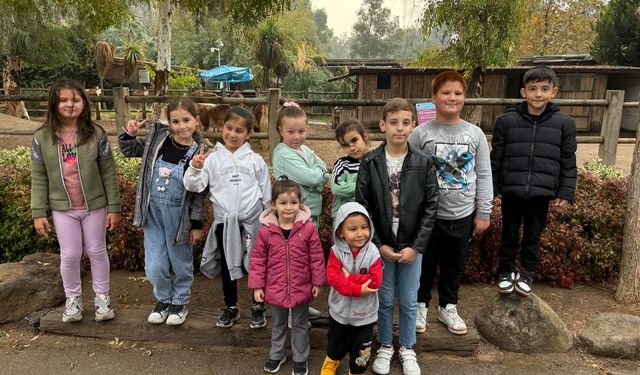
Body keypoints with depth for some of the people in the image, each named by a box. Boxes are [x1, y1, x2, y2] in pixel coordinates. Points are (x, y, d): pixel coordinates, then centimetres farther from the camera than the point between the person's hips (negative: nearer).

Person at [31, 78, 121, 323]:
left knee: (97, 252, 13)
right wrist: (38, 213, -3)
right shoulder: (42, 138, -5)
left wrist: (114, 207, -7)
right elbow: (39, 179, -1)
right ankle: (73, 298, 32)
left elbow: (108, 173, -6)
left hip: (95, 206, -1)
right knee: (70, 255, 11)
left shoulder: (96, 134, -9)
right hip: (62, 208, 1)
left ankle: (102, 296, 30)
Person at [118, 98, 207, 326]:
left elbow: (199, 193, -8)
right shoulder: (157, 137, -4)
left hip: (179, 214, -3)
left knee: (181, 262, 14)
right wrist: (130, 134, -7)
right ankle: (163, 299, 36)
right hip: (153, 210, 3)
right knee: (155, 266, 9)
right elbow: (129, 151, 12)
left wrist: (197, 224, -6)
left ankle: (180, 302, 37)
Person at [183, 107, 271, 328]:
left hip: (252, 221, 0)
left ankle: (258, 307, 28)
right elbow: (194, 186, -5)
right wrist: (195, 168, -22)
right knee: (228, 265, 13)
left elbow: (266, 193, 6)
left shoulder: (255, 160, 1)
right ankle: (231, 307, 32)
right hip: (224, 221, 1)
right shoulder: (212, 158, -1)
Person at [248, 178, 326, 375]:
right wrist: (257, 286, -3)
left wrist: (317, 282, -2)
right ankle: (276, 355, 43)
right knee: (278, 324, 22)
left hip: (301, 288, -1)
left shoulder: (308, 228, -14)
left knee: (300, 325, 17)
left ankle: (300, 359, 36)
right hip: (275, 289, 1)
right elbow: (257, 259, -3)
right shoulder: (265, 230, -11)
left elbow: (317, 257, -5)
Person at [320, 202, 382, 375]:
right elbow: (333, 278, -23)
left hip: (364, 314, -1)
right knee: (335, 346, 27)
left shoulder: (372, 252, -17)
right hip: (339, 311, 2)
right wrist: (357, 289, -31)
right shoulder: (336, 251, -15)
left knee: (361, 353, 14)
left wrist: (349, 277, -25)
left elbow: (375, 281, -23)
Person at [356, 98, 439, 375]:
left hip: (412, 246, 1)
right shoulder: (370, 163, -7)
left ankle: (407, 349, 34)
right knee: (384, 299, 12)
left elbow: (430, 207, -4)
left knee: (408, 301, 13)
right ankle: (385, 347, 33)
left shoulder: (423, 163, -5)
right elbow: (362, 207, -6)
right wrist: (378, 245, -9)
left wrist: (416, 246, -8)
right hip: (381, 245, 0)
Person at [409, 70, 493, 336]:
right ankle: (420, 304, 32)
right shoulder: (421, 133, -6)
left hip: (463, 215, 3)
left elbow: (484, 176, 3)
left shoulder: (475, 134, 0)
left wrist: (483, 213, 2)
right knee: (425, 262, 11)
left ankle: (448, 307, 36)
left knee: (455, 264, 16)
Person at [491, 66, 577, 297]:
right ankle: (505, 271, 31)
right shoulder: (506, 121, -3)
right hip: (511, 191, 0)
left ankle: (527, 274, 32)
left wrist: (565, 193, 1)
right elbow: (496, 158, 2)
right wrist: (491, 189, 2)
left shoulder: (564, 123, -1)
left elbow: (568, 162, 4)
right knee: (509, 234, 13)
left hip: (542, 193, 0)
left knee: (533, 236, 14)